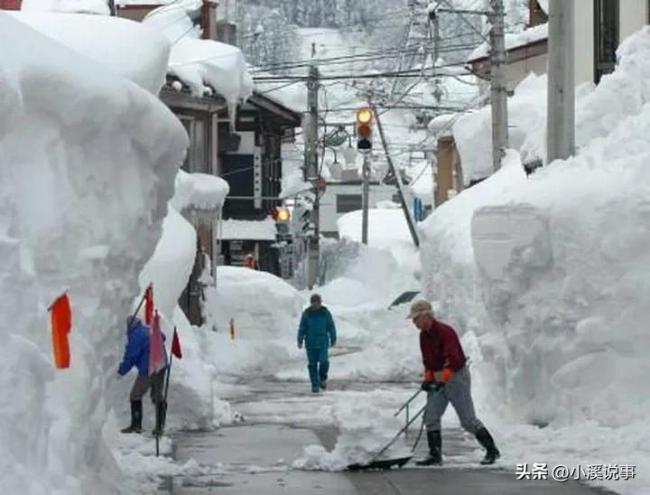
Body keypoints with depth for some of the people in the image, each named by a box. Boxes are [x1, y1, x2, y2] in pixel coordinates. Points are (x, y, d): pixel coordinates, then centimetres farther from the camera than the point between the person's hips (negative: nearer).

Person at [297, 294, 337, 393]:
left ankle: (323, 378, 13)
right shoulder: (306, 313, -1)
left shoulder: (325, 313, 0)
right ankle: (315, 385, 8)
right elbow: (302, 328, 2)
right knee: (312, 364, 1)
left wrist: (333, 339, 8)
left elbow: (331, 326, 7)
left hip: (323, 343, 0)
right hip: (310, 344, 0)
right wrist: (300, 340, -3)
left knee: (324, 362, -14)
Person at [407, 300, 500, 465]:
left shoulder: (445, 332, -21)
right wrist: (428, 379, 5)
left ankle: (492, 451, 5)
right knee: (431, 418, -1)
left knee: (468, 420, -5)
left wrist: (442, 379, -36)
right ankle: (435, 455, 5)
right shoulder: (424, 335, 7)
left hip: (456, 376, -8)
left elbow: (454, 360, -28)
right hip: (438, 380, 8)